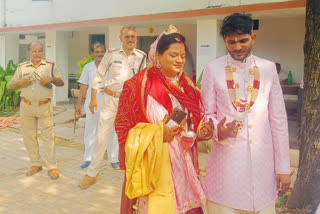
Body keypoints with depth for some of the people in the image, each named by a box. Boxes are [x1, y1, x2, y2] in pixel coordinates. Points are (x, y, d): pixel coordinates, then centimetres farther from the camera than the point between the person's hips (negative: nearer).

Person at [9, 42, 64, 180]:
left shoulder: (50, 66, 5)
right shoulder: (22, 67, 8)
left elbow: (61, 83, 4)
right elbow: (11, 86, 11)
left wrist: (51, 79, -16)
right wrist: (21, 82, -10)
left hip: (45, 107, -2)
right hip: (27, 106, 2)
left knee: (48, 136, -4)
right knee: (29, 136, 6)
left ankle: (51, 167, 1)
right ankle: (36, 164, 19)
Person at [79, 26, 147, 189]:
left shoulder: (141, 57, 3)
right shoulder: (111, 54, -2)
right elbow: (99, 76, 3)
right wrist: (93, 98, -1)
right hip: (110, 99, -1)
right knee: (101, 135, 0)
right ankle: (92, 173, 13)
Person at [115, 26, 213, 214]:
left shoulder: (187, 84, 9)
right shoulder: (139, 84, -10)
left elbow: (195, 119, 17)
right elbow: (125, 126, -9)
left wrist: (204, 128, -5)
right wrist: (158, 133, -19)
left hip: (183, 163, 5)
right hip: (153, 163, -5)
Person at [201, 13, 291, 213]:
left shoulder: (268, 69, 5)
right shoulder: (213, 69, 0)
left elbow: (278, 120, 6)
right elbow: (207, 114, 5)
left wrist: (284, 167, 4)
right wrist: (217, 130, -18)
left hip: (262, 160, 2)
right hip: (226, 158, -1)